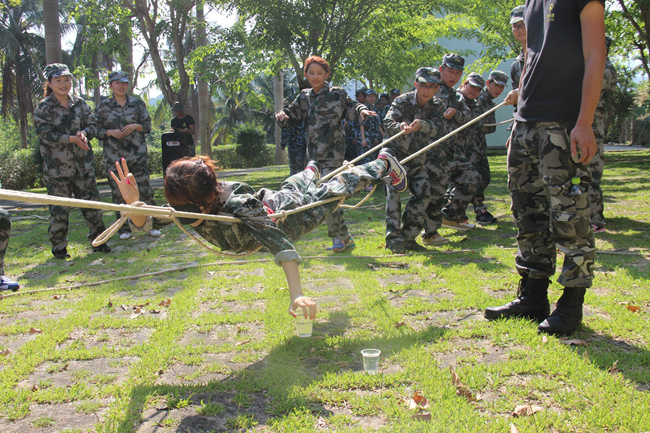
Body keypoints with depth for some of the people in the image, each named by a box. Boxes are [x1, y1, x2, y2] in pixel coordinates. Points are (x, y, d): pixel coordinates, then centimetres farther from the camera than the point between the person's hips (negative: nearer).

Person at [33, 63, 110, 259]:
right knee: (59, 208, 0)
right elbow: (46, 134, -12)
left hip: (83, 163, 4)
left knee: (91, 201, 7)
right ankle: (59, 247, 11)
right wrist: (72, 139, -19)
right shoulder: (43, 108, -3)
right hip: (57, 166, -4)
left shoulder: (79, 103, 9)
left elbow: (93, 123, 7)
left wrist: (84, 133, -15)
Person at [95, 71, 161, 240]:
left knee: (145, 189, -4)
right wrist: (110, 132, -12)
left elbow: (148, 126, 7)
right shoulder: (103, 107, 5)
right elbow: (97, 131, 6)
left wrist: (135, 126, -11)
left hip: (138, 154, 0)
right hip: (113, 156, 0)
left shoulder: (138, 103, 6)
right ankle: (124, 229, 12)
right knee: (118, 193, 3)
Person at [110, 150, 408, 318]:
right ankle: (311, 170, 76)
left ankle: (383, 164, 50)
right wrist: (133, 203, -50)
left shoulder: (238, 209, -51)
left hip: (296, 214, -6)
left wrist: (297, 295, -76)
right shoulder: (189, 208, -32)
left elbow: (282, 246, -62)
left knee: (336, 188, 22)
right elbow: (144, 224, -26)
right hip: (272, 203, 6)